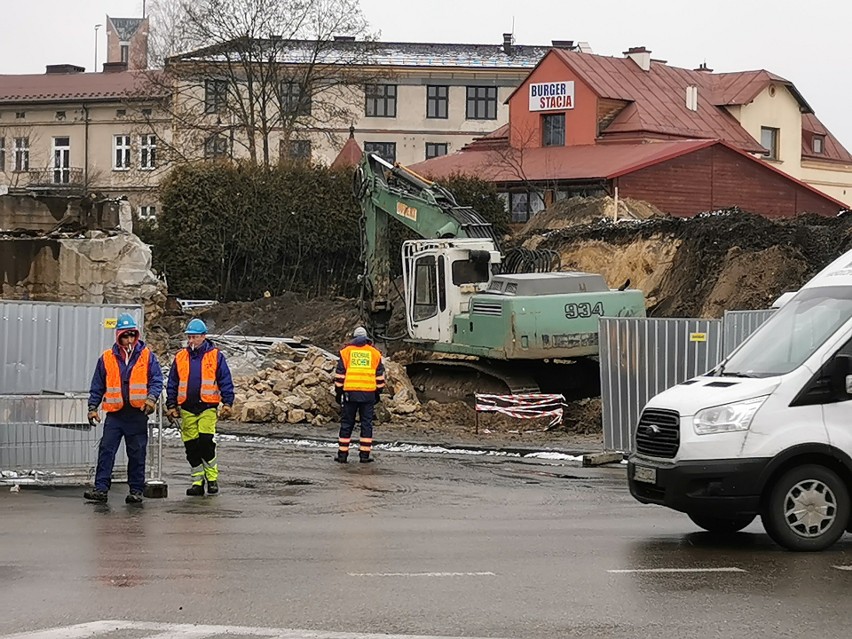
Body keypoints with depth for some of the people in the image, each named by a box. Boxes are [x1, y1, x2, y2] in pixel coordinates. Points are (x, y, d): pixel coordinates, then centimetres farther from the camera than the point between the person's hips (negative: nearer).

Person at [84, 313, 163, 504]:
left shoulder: (147, 356, 4)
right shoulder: (107, 358, 7)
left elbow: (156, 380, 1)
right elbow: (97, 386, 12)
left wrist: (151, 398, -16)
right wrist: (92, 407, 4)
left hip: (138, 414, -1)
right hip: (115, 414, 1)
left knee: (137, 454, 4)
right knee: (106, 450, -7)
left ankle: (136, 490, 10)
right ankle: (101, 488, -7)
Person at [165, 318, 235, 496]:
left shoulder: (216, 356, 1)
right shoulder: (180, 357, 9)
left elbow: (226, 382, 2)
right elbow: (172, 384, 15)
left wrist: (227, 403, -5)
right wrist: (171, 405, 10)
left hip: (207, 407, -4)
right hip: (186, 408, 4)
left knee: (206, 441, -14)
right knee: (191, 446, 4)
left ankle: (212, 477, 1)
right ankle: (197, 481, 14)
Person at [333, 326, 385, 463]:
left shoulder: (346, 351, 6)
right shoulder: (375, 353, 9)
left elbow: (340, 374, 4)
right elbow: (380, 375, 11)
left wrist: (338, 392, 9)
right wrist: (378, 392, 17)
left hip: (350, 392, -1)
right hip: (369, 394, 1)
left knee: (346, 424, 5)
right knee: (366, 423, 6)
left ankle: (342, 455, 6)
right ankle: (364, 455, 4)